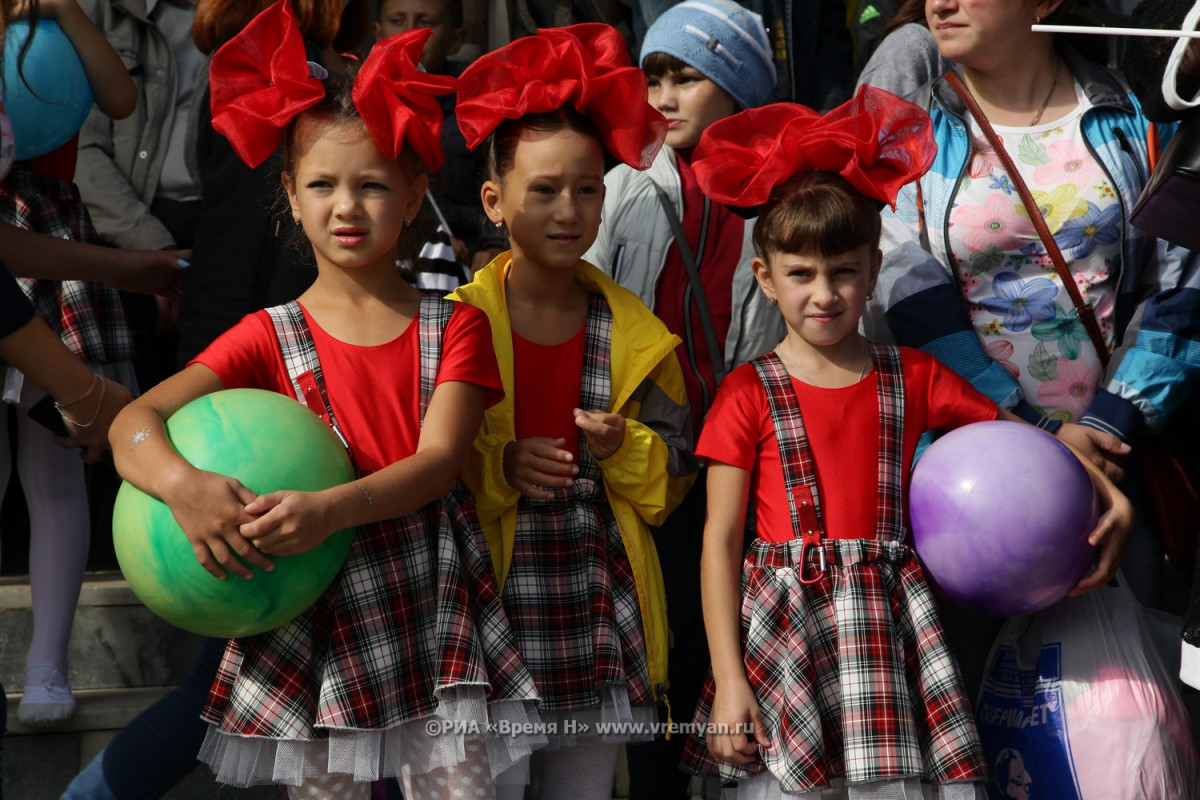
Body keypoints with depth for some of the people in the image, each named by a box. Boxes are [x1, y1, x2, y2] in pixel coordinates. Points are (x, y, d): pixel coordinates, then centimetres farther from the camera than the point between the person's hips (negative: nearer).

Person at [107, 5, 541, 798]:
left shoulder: (454, 327, 2)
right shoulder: (271, 337, 1)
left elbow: (437, 463, -11)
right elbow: (134, 420, -7)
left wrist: (330, 509, -29)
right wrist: (181, 483, -30)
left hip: (436, 607, 0)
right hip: (316, 615, 0)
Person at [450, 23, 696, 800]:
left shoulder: (635, 333, 3)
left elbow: (675, 479, 8)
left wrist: (627, 450, -12)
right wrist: (495, 469, -18)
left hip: (601, 607, 3)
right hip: (491, 596, -3)